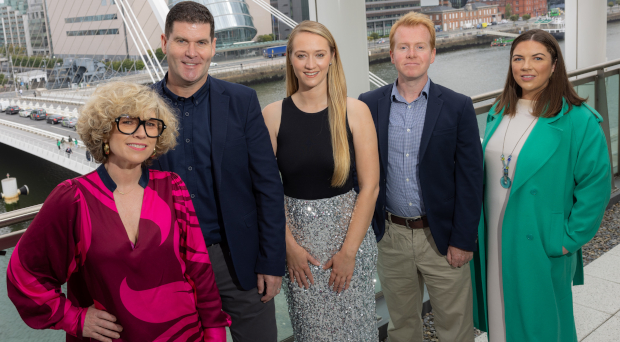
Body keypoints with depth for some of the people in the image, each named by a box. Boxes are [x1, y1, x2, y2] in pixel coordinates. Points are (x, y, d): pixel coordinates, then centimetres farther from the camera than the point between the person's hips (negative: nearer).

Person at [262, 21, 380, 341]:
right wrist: (289, 245, -7)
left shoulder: (355, 111, -7)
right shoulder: (272, 115, -4)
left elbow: (370, 186, -8)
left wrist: (349, 251, -9)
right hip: (295, 234, 1)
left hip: (348, 230, 0)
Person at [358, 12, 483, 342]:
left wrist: (463, 240, -9)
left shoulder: (458, 107, -6)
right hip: (391, 237, 2)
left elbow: (471, 178, -6)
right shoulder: (369, 105, 0)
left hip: (442, 238, -2)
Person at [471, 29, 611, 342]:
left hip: (542, 245, -5)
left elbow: (596, 185, -13)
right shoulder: (499, 111, 4)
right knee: (501, 313, 19)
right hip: (495, 239, 5)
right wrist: (479, 228, 7)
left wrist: (571, 239, -14)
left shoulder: (577, 120, -14)